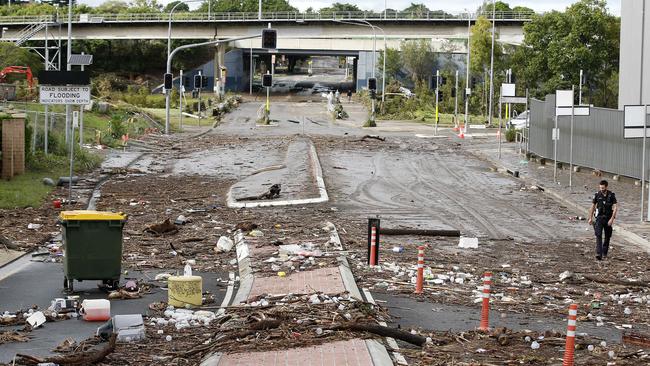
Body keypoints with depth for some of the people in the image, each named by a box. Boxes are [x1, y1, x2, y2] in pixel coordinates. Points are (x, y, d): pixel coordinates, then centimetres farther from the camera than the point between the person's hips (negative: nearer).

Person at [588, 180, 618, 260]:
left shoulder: (611, 195, -7)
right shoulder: (597, 195, -3)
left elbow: (615, 207, -9)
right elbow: (593, 206, 8)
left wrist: (612, 218, -18)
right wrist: (590, 218, 9)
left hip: (608, 218, 0)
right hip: (599, 217, 0)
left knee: (607, 236, 10)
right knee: (598, 235, -14)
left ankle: (604, 253, 27)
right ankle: (599, 254, -23)